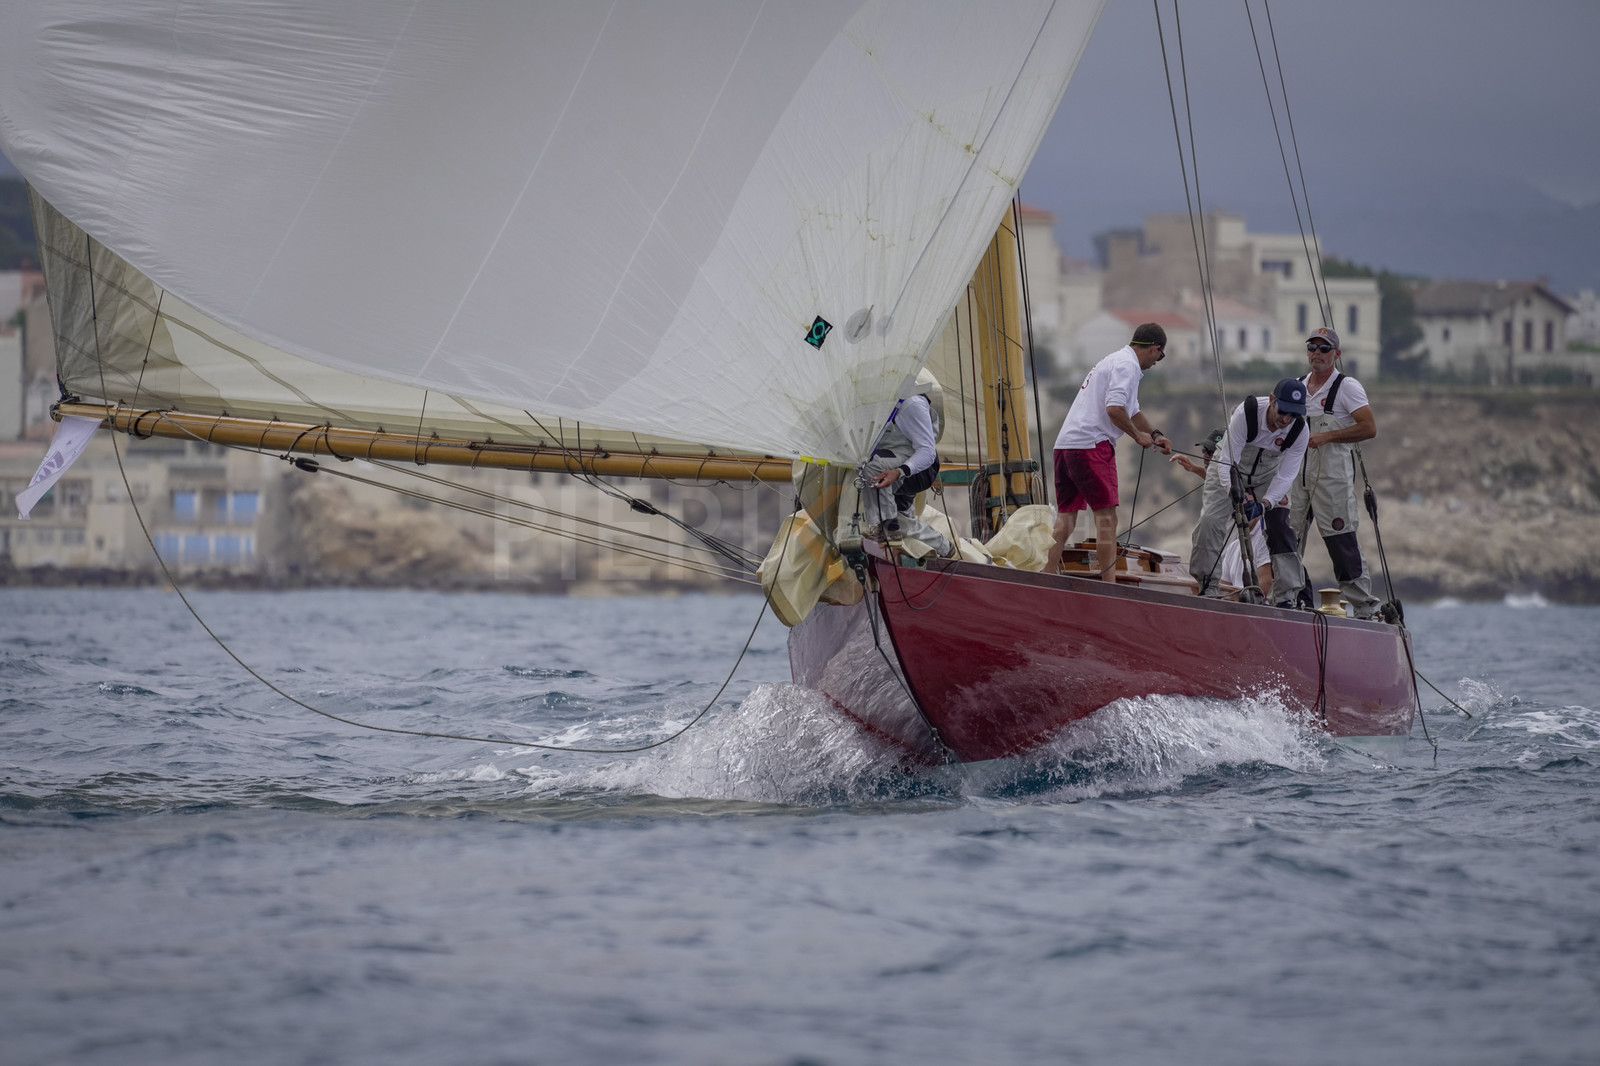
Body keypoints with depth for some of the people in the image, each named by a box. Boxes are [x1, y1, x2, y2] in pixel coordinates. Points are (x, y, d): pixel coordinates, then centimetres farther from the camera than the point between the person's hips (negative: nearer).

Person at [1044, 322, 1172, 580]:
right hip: (1092, 443, -10)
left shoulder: (1115, 361, 27)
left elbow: (1132, 410, 38)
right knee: (1106, 515, -10)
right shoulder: (1127, 365, -6)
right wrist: (1138, 436, -6)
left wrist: (1155, 434, 37)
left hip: (1065, 443, 10)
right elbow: (1114, 409, -19)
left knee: (1066, 515, 9)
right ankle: (1109, 583, -14)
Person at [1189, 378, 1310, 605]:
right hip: (1231, 469, -2)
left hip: (1268, 475, 2)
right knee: (1210, 522, -17)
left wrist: (1265, 503, -38)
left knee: (1281, 528, -9)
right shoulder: (1246, 413, -35)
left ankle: (1287, 597, -2)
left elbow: (1286, 474, -23)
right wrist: (1235, 493, -49)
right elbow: (1228, 461, -33)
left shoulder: (1299, 429, -24)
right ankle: (1208, 587, -4)